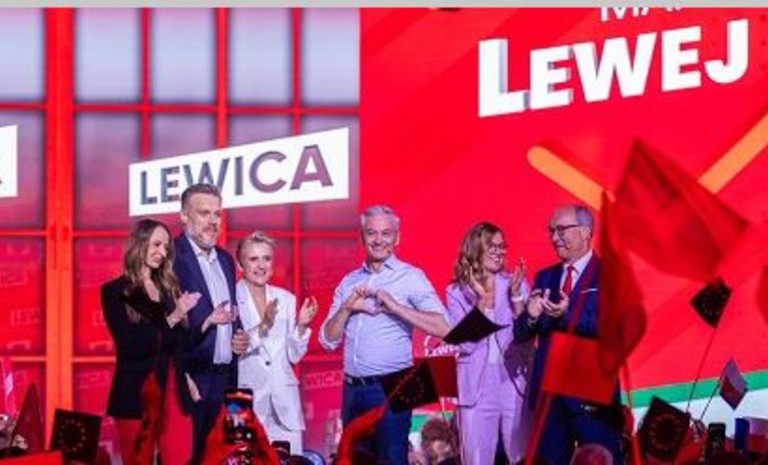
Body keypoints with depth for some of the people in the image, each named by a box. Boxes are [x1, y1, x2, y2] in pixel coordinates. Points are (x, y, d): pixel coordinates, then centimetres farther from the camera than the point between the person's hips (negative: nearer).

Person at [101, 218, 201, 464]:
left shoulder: (169, 287, 14)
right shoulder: (115, 291, -1)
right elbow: (130, 345, -13)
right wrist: (172, 318, -17)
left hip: (174, 391, 4)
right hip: (137, 394, -4)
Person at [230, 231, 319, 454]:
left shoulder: (286, 299, 9)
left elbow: (293, 355, 10)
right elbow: (228, 351, -13)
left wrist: (301, 325, -6)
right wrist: (263, 327, -22)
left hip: (284, 398, 4)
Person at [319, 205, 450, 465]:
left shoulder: (411, 277, -3)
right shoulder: (349, 282, 13)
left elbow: (443, 328, -15)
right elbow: (328, 340, 11)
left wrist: (395, 307, -19)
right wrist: (347, 308, -6)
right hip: (352, 389, 5)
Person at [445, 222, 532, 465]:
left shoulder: (514, 283, 4)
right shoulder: (456, 292, 3)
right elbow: (466, 344, -7)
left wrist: (516, 295, -13)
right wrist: (483, 301, -12)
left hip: (515, 382, 1)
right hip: (478, 386, 0)